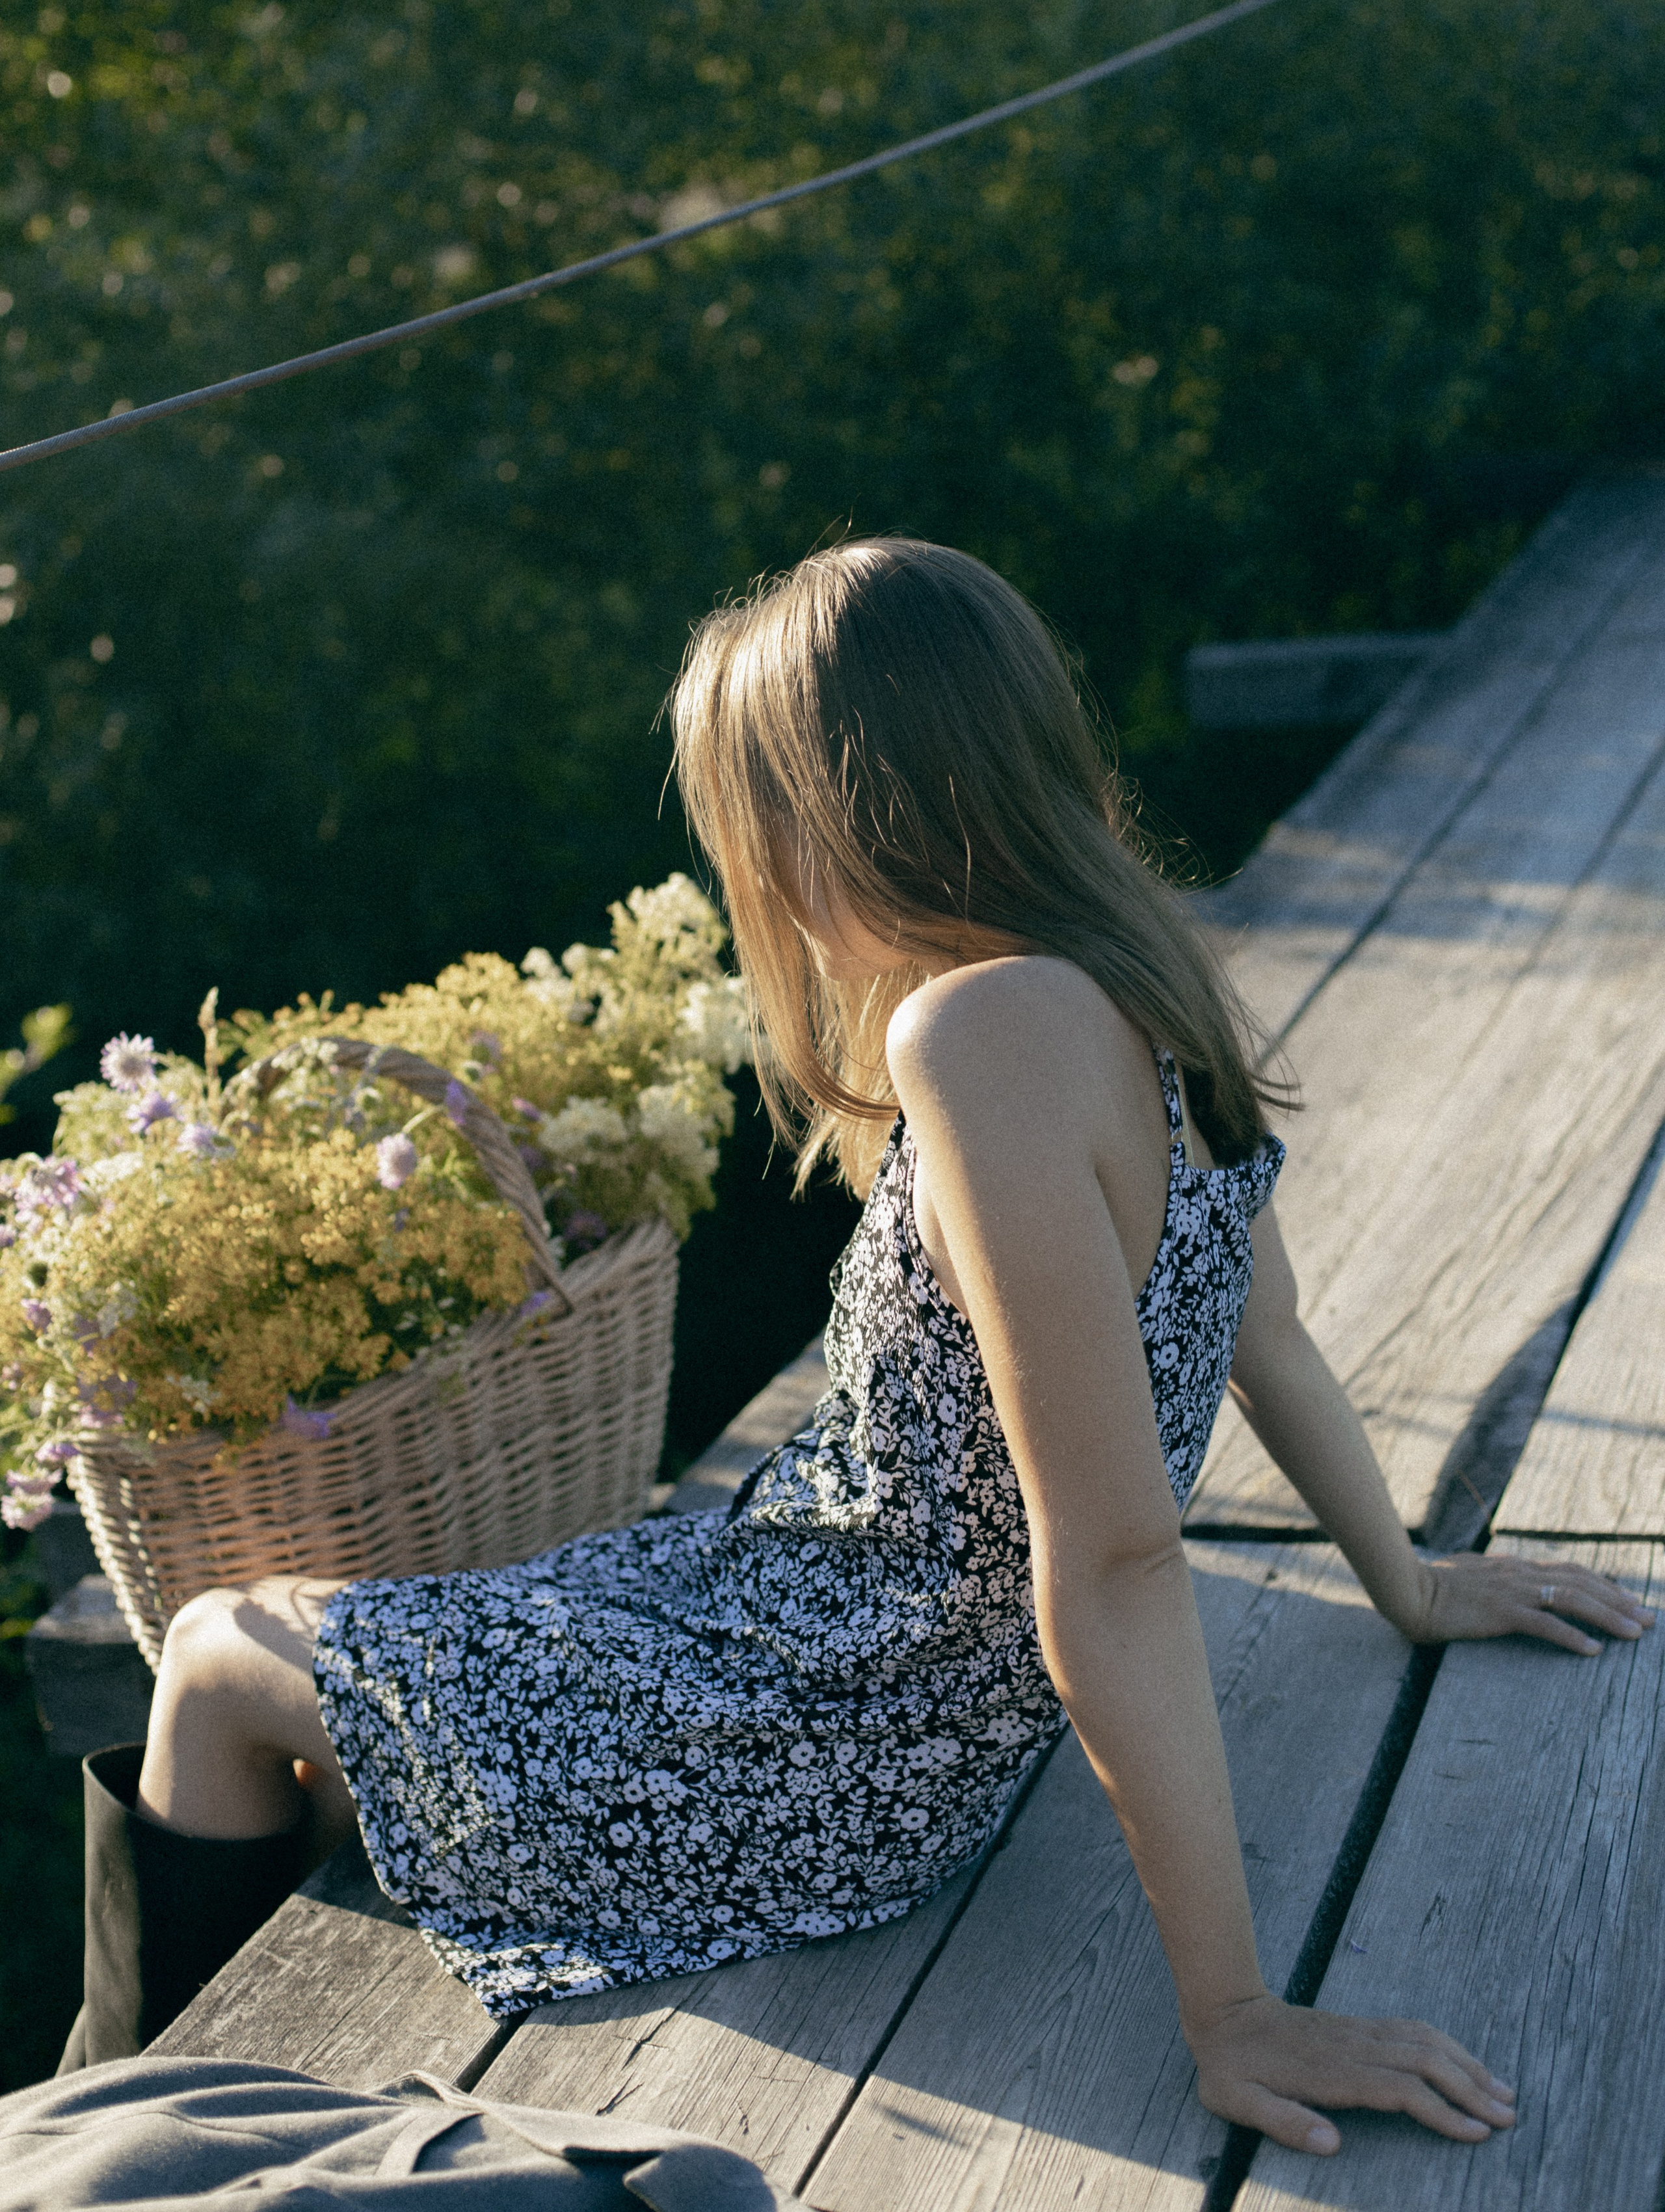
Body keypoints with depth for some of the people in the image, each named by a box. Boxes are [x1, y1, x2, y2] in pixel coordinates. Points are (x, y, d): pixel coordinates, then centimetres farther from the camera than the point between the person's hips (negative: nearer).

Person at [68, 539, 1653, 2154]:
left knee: (223, 1660, 10)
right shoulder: (1143, 989, -3)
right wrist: (1410, 1587, 25)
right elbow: (1268, 1339, 10)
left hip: (842, 1757, -9)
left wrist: (1231, 2010, -25)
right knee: (329, 1713, 24)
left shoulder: (985, 1031, -31)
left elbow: (1115, 1556, -31)